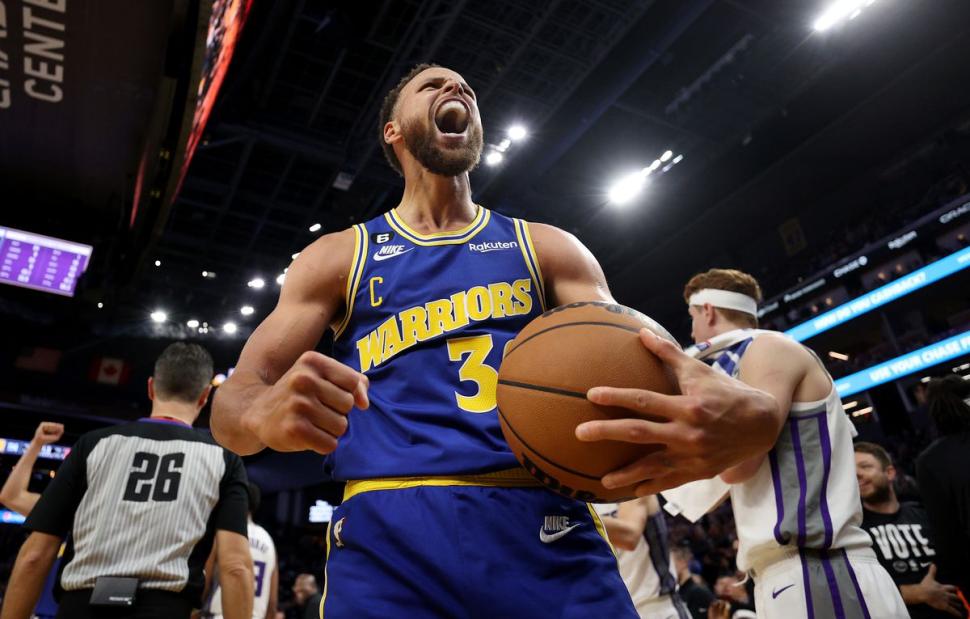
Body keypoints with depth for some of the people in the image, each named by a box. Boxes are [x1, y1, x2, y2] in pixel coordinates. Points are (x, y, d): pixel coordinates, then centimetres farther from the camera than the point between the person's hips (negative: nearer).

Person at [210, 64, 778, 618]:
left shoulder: (547, 248, 13)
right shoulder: (338, 257, 11)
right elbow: (232, 402, 5)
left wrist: (749, 414, -20)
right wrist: (264, 415, -22)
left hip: (546, 527, 2)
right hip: (389, 537, 0)